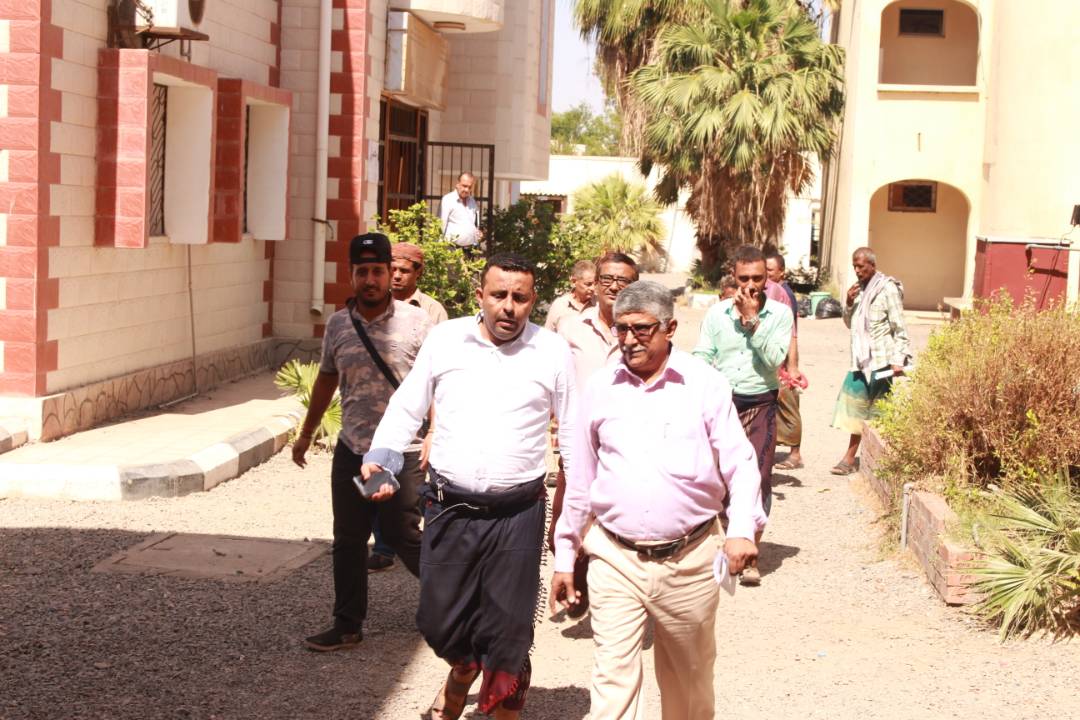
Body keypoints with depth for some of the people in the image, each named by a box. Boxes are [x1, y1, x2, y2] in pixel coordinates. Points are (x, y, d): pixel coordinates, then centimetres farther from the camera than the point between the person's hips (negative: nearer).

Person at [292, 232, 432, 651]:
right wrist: (306, 434, 24)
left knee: (404, 537, 0)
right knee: (348, 540, 9)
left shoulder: (415, 322, -7)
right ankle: (348, 626, 21)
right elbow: (326, 380, 18)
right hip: (351, 451, 5)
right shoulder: (338, 325, 5)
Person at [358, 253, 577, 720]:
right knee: (438, 620, 11)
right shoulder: (444, 339, 1)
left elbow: (573, 433, 6)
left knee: (507, 633, 4)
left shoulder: (553, 352, -2)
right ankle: (463, 668, 45)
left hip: (517, 512, -1)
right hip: (448, 507, 2)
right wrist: (381, 456, -4)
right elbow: (407, 407, 10)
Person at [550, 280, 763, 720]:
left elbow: (739, 463, -3)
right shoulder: (600, 388, 3)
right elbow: (580, 479, 10)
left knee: (690, 677, 16)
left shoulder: (705, 385, -3)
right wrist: (564, 557, 12)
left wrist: (742, 529, -20)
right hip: (615, 559, 1)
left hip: (689, 560, 0)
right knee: (613, 679, -4)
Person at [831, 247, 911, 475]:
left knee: (881, 413, 0)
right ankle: (850, 458, 12)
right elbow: (850, 323, 19)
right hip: (861, 360, 7)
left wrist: (898, 360, -17)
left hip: (881, 361, -7)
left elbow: (899, 327, -11)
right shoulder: (858, 289, 12)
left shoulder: (887, 289, -10)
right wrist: (849, 304, 0)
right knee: (857, 408, 8)